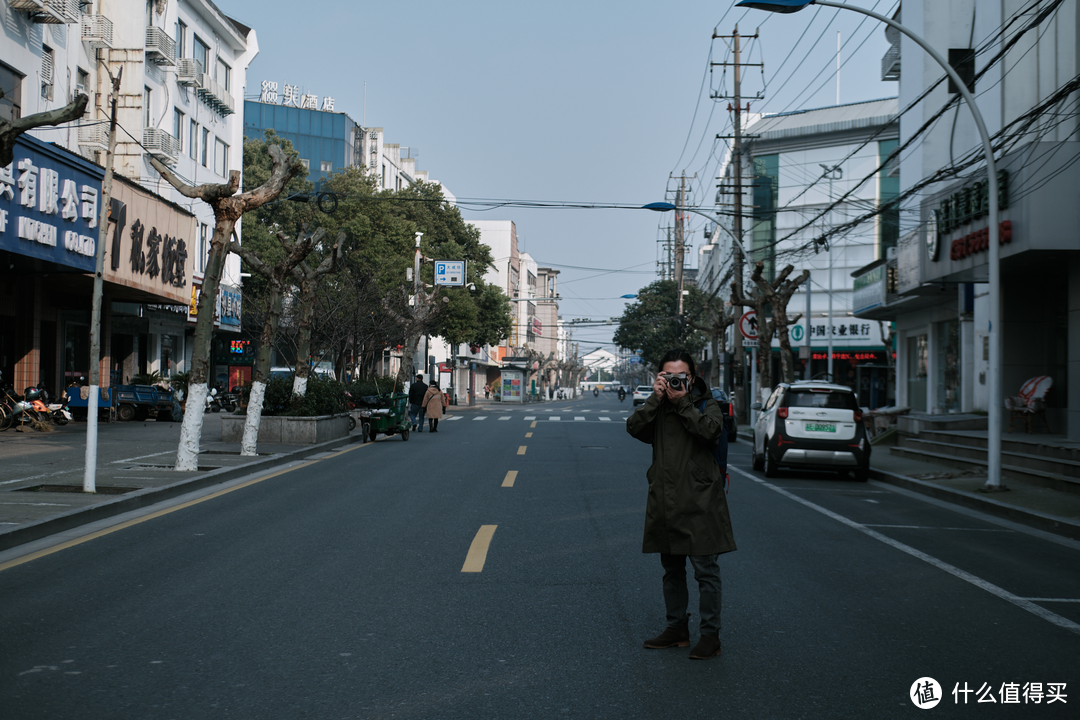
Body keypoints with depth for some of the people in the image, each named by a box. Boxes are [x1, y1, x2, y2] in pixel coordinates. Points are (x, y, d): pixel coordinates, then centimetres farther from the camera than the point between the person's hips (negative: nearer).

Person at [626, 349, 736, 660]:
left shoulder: (707, 405, 2)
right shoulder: (657, 408, 11)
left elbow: (711, 430, -19)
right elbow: (634, 427, -6)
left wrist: (682, 403, -15)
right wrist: (656, 399, -12)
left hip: (699, 503, -5)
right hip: (665, 502, 5)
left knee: (705, 570, -4)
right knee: (672, 570, 15)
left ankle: (710, 635, 3)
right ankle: (677, 628, 27)